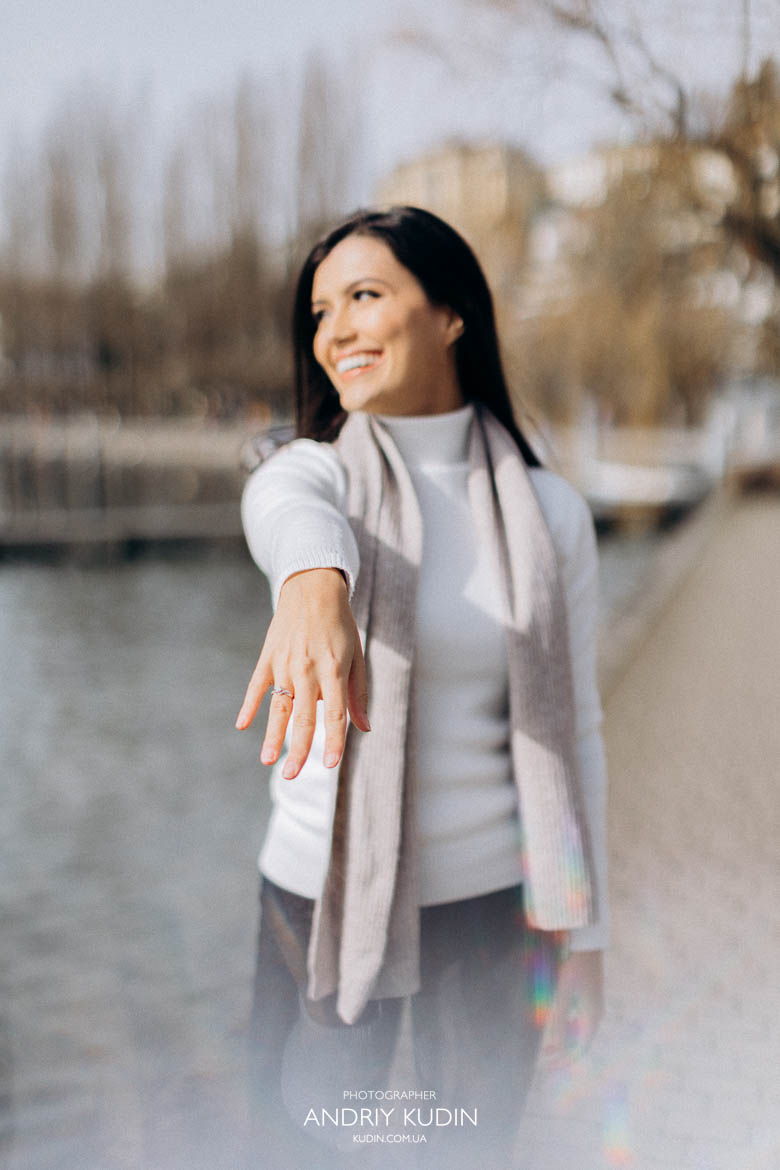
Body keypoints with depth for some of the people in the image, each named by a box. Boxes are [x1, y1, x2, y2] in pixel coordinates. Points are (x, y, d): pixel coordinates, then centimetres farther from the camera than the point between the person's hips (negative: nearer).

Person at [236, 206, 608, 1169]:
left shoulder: (549, 511, -4)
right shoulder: (307, 471, -7)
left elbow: (571, 730, 0)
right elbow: (293, 514, -34)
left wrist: (582, 936, 1)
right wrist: (312, 586, -58)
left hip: (492, 897, 1)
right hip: (325, 892, 0)